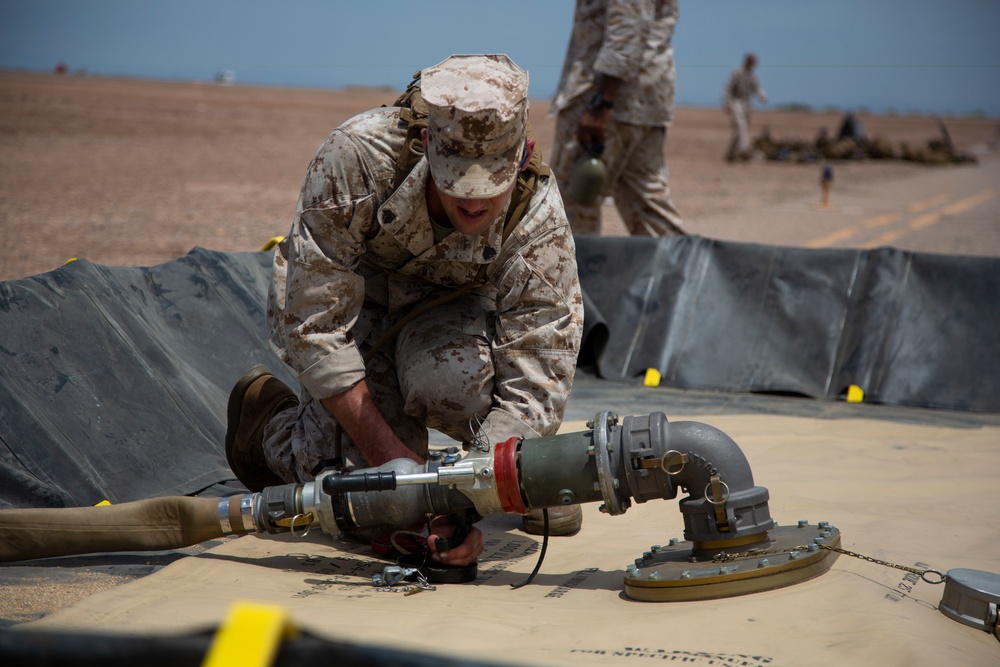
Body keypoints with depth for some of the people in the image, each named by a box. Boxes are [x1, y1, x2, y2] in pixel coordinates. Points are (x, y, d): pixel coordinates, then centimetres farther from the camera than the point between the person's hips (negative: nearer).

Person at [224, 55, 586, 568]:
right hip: (340, 299, -1)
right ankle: (267, 417, 13)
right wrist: (387, 451, -35)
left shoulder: (540, 222, -31)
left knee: (455, 377, -35)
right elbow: (316, 324, -31)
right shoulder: (356, 157, -37)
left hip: (442, 308, 1)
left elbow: (535, 387, -32)